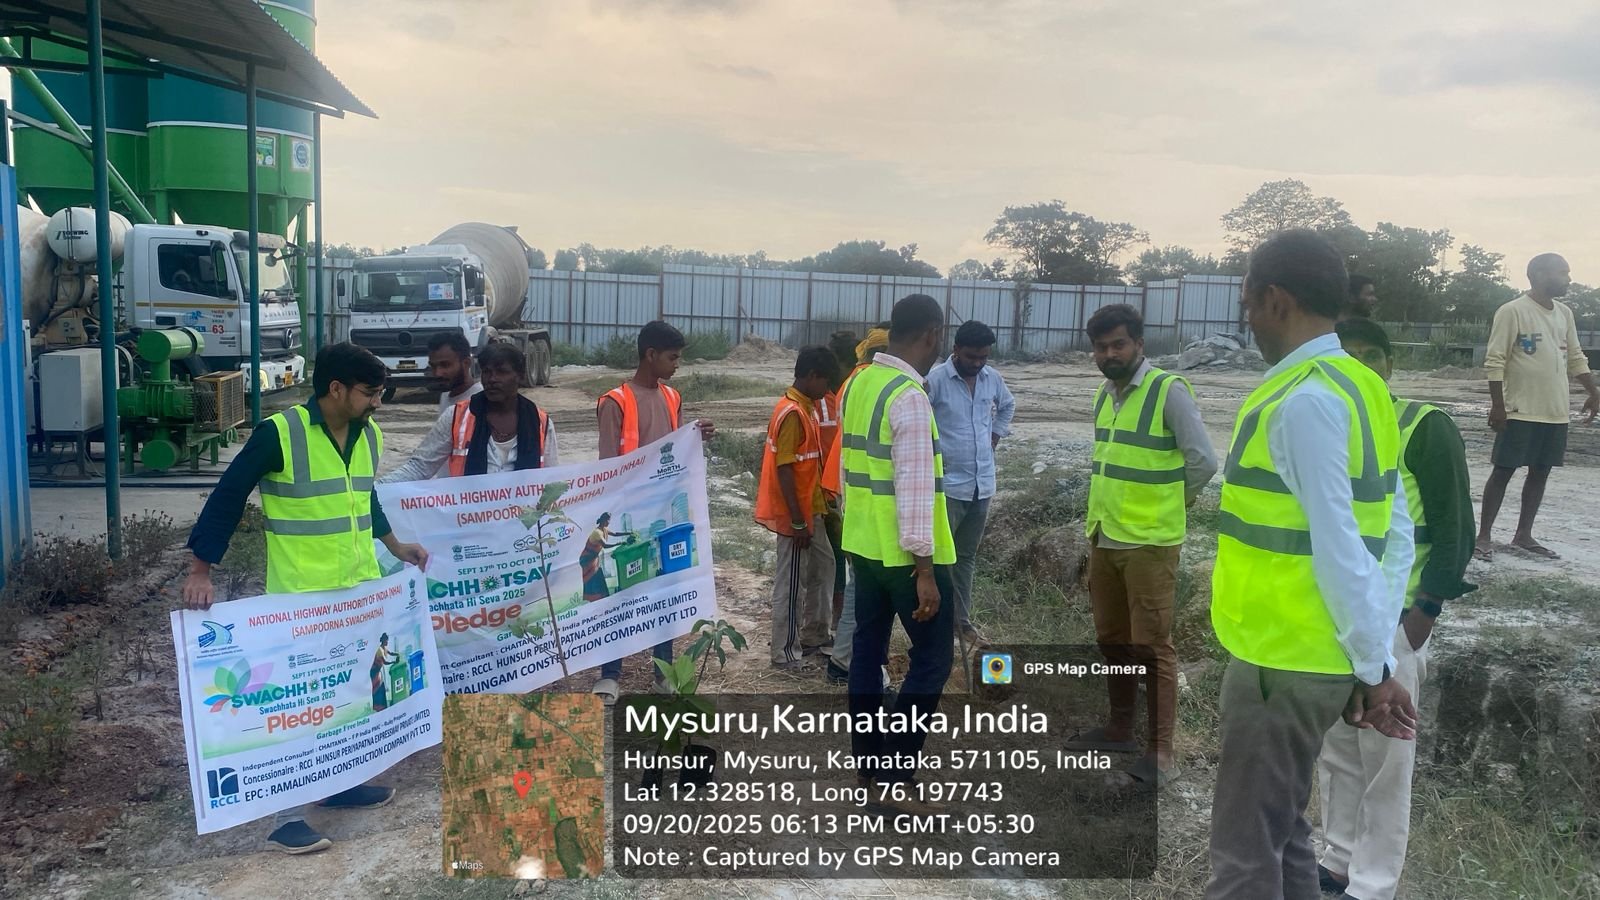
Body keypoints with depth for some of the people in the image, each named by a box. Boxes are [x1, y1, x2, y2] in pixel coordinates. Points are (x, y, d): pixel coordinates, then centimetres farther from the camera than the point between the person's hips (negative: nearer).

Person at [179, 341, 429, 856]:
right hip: (300, 595, -7)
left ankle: (339, 782, 33)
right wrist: (200, 572, -15)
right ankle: (287, 816, 7)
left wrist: (395, 546, 22)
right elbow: (226, 498, -12)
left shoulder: (368, 436, 6)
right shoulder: (278, 434, -16)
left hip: (361, 589, 7)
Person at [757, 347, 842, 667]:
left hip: (811, 509, 10)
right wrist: (797, 521, -22)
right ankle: (785, 652, 11)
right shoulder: (792, 413, -21)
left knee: (823, 566, 20)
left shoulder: (806, 407, 9)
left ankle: (814, 635, 33)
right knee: (791, 582, 0)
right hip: (795, 514, -10)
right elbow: (784, 470, -23)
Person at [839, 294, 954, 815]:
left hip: (863, 543, 9)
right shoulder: (909, 396, -20)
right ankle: (894, 778, 3)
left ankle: (867, 764, 25)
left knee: (868, 649, 14)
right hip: (904, 552, -9)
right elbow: (915, 488, -22)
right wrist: (924, 569, -20)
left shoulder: (858, 384, 7)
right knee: (932, 658, 1)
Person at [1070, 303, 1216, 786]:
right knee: (1112, 640, 16)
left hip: (1149, 542, -8)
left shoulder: (1169, 390, -14)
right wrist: (1100, 518, 16)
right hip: (1104, 539, 8)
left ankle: (1161, 749, 7)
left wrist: (1170, 503, -1)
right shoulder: (1104, 394, 10)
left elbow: (1204, 461, -15)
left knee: (1152, 646, -2)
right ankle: (1120, 727, 31)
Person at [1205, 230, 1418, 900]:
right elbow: (1394, 532, 10)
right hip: (1314, 655, 9)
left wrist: (1373, 665, -15)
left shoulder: (1302, 401, -20)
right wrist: (1373, 657, 11)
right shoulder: (1360, 388, 10)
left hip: (1284, 661, -9)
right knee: (1279, 826, 23)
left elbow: (1337, 547, -22)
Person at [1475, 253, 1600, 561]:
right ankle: (1484, 536, 4)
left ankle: (1523, 535, 20)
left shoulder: (1565, 313, 11)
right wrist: (1497, 405, -17)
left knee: (1540, 473, 11)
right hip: (1520, 411, -7)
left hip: (1556, 412, 7)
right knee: (1503, 472, -2)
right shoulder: (1512, 311, -12)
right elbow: (1495, 362, -14)